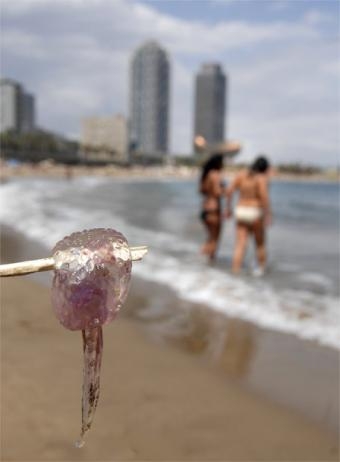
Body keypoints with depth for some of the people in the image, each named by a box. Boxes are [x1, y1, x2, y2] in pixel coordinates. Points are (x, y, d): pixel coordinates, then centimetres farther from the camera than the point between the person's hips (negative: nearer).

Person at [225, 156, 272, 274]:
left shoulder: (241, 174, 6)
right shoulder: (262, 178, -9)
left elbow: (229, 191, 1)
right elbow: (264, 195, -23)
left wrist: (228, 208, 11)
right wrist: (268, 215, -19)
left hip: (240, 212, 4)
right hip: (255, 213, -4)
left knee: (240, 245, 0)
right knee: (260, 243, 18)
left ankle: (235, 272, -11)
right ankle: (261, 269, 30)